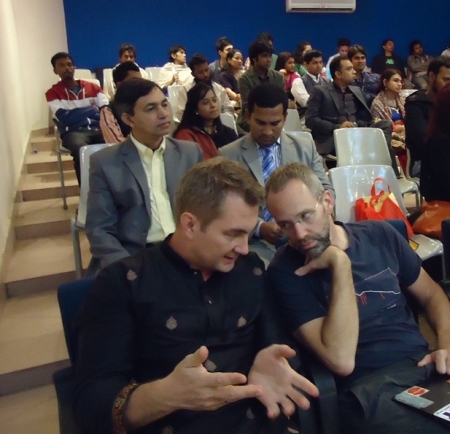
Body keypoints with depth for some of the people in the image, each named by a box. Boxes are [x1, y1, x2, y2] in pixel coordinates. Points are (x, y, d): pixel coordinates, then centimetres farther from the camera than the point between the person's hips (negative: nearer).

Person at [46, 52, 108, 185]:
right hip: (73, 132, -2)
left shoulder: (93, 87, 19)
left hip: (97, 129, 3)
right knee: (81, 149, -39)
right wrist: (91, 108, 1)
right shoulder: (53, 93, 10)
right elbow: (65, 118, -6)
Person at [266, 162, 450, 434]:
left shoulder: (380, 235, 6)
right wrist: (340, 263, -18)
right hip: (370, 389, -6)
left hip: (425, 365, 6)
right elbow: (341, 361, -18)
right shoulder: (286, 270, -9)